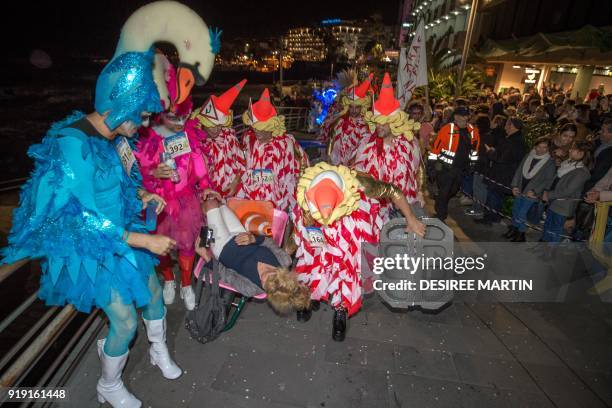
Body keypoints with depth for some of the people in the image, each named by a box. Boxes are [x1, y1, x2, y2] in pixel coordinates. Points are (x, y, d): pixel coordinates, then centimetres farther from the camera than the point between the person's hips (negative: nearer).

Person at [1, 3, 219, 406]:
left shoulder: (115, 138, -2)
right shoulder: (73, 145, -26)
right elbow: (86, 218, -26)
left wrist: (142, 196, -3)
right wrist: (145, 240, -25)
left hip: (125, 238, 8)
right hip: (96, 249, -7)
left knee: (154, 294, 20)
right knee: (126, 322, 3)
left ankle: (160, 351, 49)